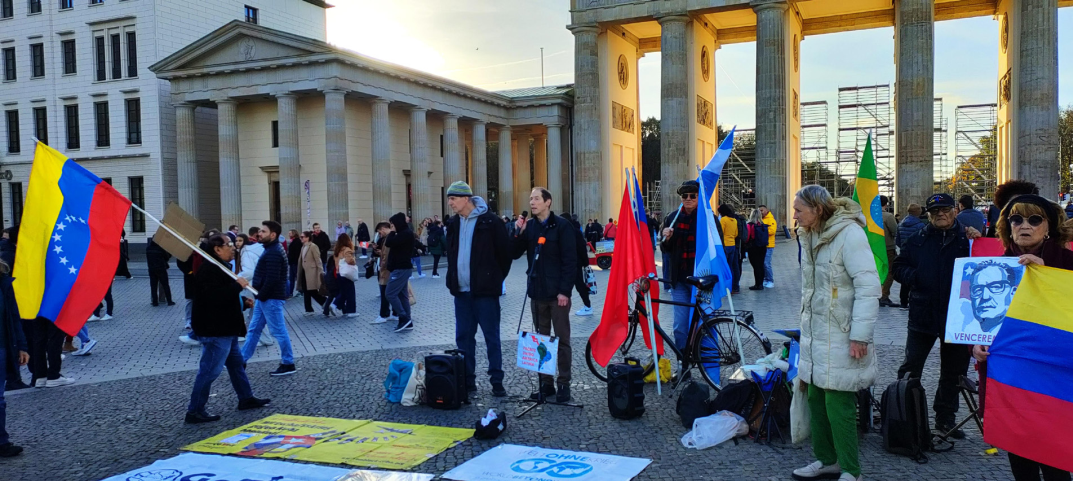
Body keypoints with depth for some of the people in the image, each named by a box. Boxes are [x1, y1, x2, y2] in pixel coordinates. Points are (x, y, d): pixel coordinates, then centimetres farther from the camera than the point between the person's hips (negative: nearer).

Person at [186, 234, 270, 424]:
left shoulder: (219, 267, 16)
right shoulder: (209, 270, -19)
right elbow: (214, 297, -32)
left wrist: (242, 301, 22)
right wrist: (238, 286, -25)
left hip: (225, 329, 11)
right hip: (215, 331, -11)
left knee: (236, 363, 19)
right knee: (210, 370, -7)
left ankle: (246, 398, 30)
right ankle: (194, 411, -1)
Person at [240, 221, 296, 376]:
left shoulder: (273, 253, -18)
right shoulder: (272, 250, 15)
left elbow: (272, 279, -26)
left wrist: (260, 295, -16)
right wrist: (259, 296, 12)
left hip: (271, 298, -11)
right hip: (266, 298, 11)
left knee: (279, 331, -3)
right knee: (253, 330, 15)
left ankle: (288, 364, 5)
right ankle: (241, 360, 24)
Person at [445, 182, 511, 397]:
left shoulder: (490, 222, -9)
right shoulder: (453, 223, 10)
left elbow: (504, 253, -5)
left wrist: (495, 280, -1)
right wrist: (453, 279, 15)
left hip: (484, 291, -6)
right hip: (461, 291, 6)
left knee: (491, 337, 1)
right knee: (463, 337, 10)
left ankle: (497, 381, 9)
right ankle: (467, 380, 19)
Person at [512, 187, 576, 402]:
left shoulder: (562, 225, -7)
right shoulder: (529, 226, 8)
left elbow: (570, 260, -10)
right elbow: (514, 254, 6)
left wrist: (565, 291, -15)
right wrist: (518, 233, -10)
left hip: (557, 293, -5)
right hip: (537, 292, 5)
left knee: (561, 340, 3)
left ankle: (563, 384, 11)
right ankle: (545, 383, 20)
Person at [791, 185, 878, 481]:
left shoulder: (849, 234, -15)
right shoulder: (811, 236, 11)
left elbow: (869, 287, -19)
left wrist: (860, 336, -21)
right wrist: (805, 326, 19)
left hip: (841, 336, -8)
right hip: (815, 333, 8)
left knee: (838, 402, -4)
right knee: (816, 398, 11)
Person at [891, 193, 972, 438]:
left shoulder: (967, 239, -1)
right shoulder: (919, 240, 4)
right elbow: (898, 267, 8)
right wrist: (914, 276, -10)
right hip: (923, 314, 0)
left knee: (952, 372, 12)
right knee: (911, 368, 5)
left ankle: (945, 418, 26)